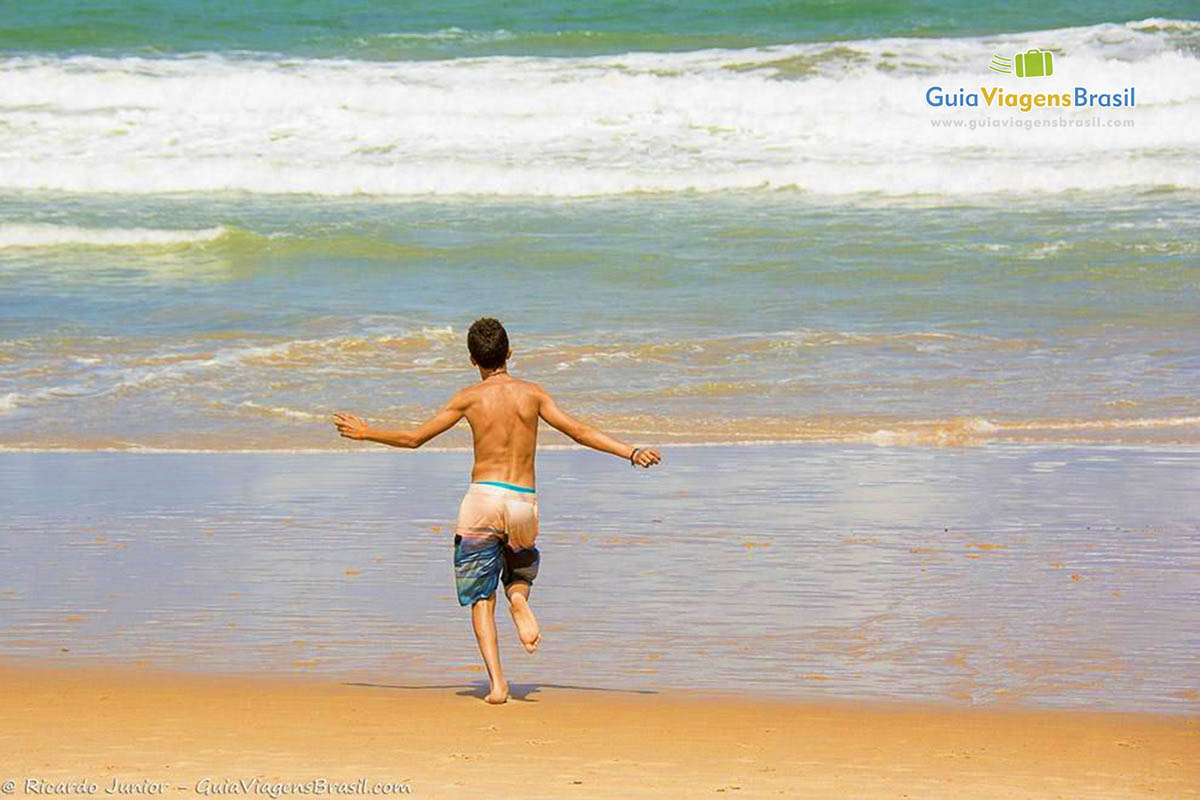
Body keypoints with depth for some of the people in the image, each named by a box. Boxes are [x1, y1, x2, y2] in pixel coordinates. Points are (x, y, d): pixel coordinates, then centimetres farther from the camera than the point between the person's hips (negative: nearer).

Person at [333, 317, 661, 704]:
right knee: (522, 563, 32)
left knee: (480, 598, 6)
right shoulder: (532, 393, 3)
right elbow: (580, 432, -2)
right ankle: (518, 596, -4)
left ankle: (496, 682, -10)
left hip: (483, 498, -2)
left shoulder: (470, 397, -1)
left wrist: (365, 433, 16)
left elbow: (413, 438, 3)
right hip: (524, 502, 2)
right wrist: (632, 453, 2)